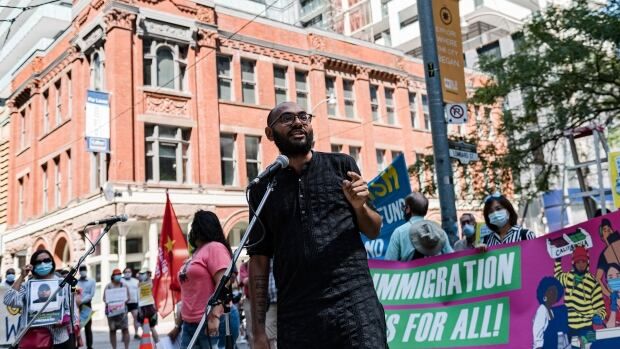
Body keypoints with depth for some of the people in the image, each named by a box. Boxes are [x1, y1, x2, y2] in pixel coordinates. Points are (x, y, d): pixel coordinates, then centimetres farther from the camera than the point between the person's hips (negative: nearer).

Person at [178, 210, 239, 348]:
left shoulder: (215, 248, -7)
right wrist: (182, 320, 25)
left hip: (215, 322, -9)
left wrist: (215, 315, -26)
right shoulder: (196, 254, 21)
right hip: (190, 324, 9)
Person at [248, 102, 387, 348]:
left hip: (355, 303, -1)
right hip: (296, 316, 1)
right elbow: (259, 260, 9)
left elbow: (374, 231, 11)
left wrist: (359, 206, -10)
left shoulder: (341, 165, 7)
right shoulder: (262, 189, 10)